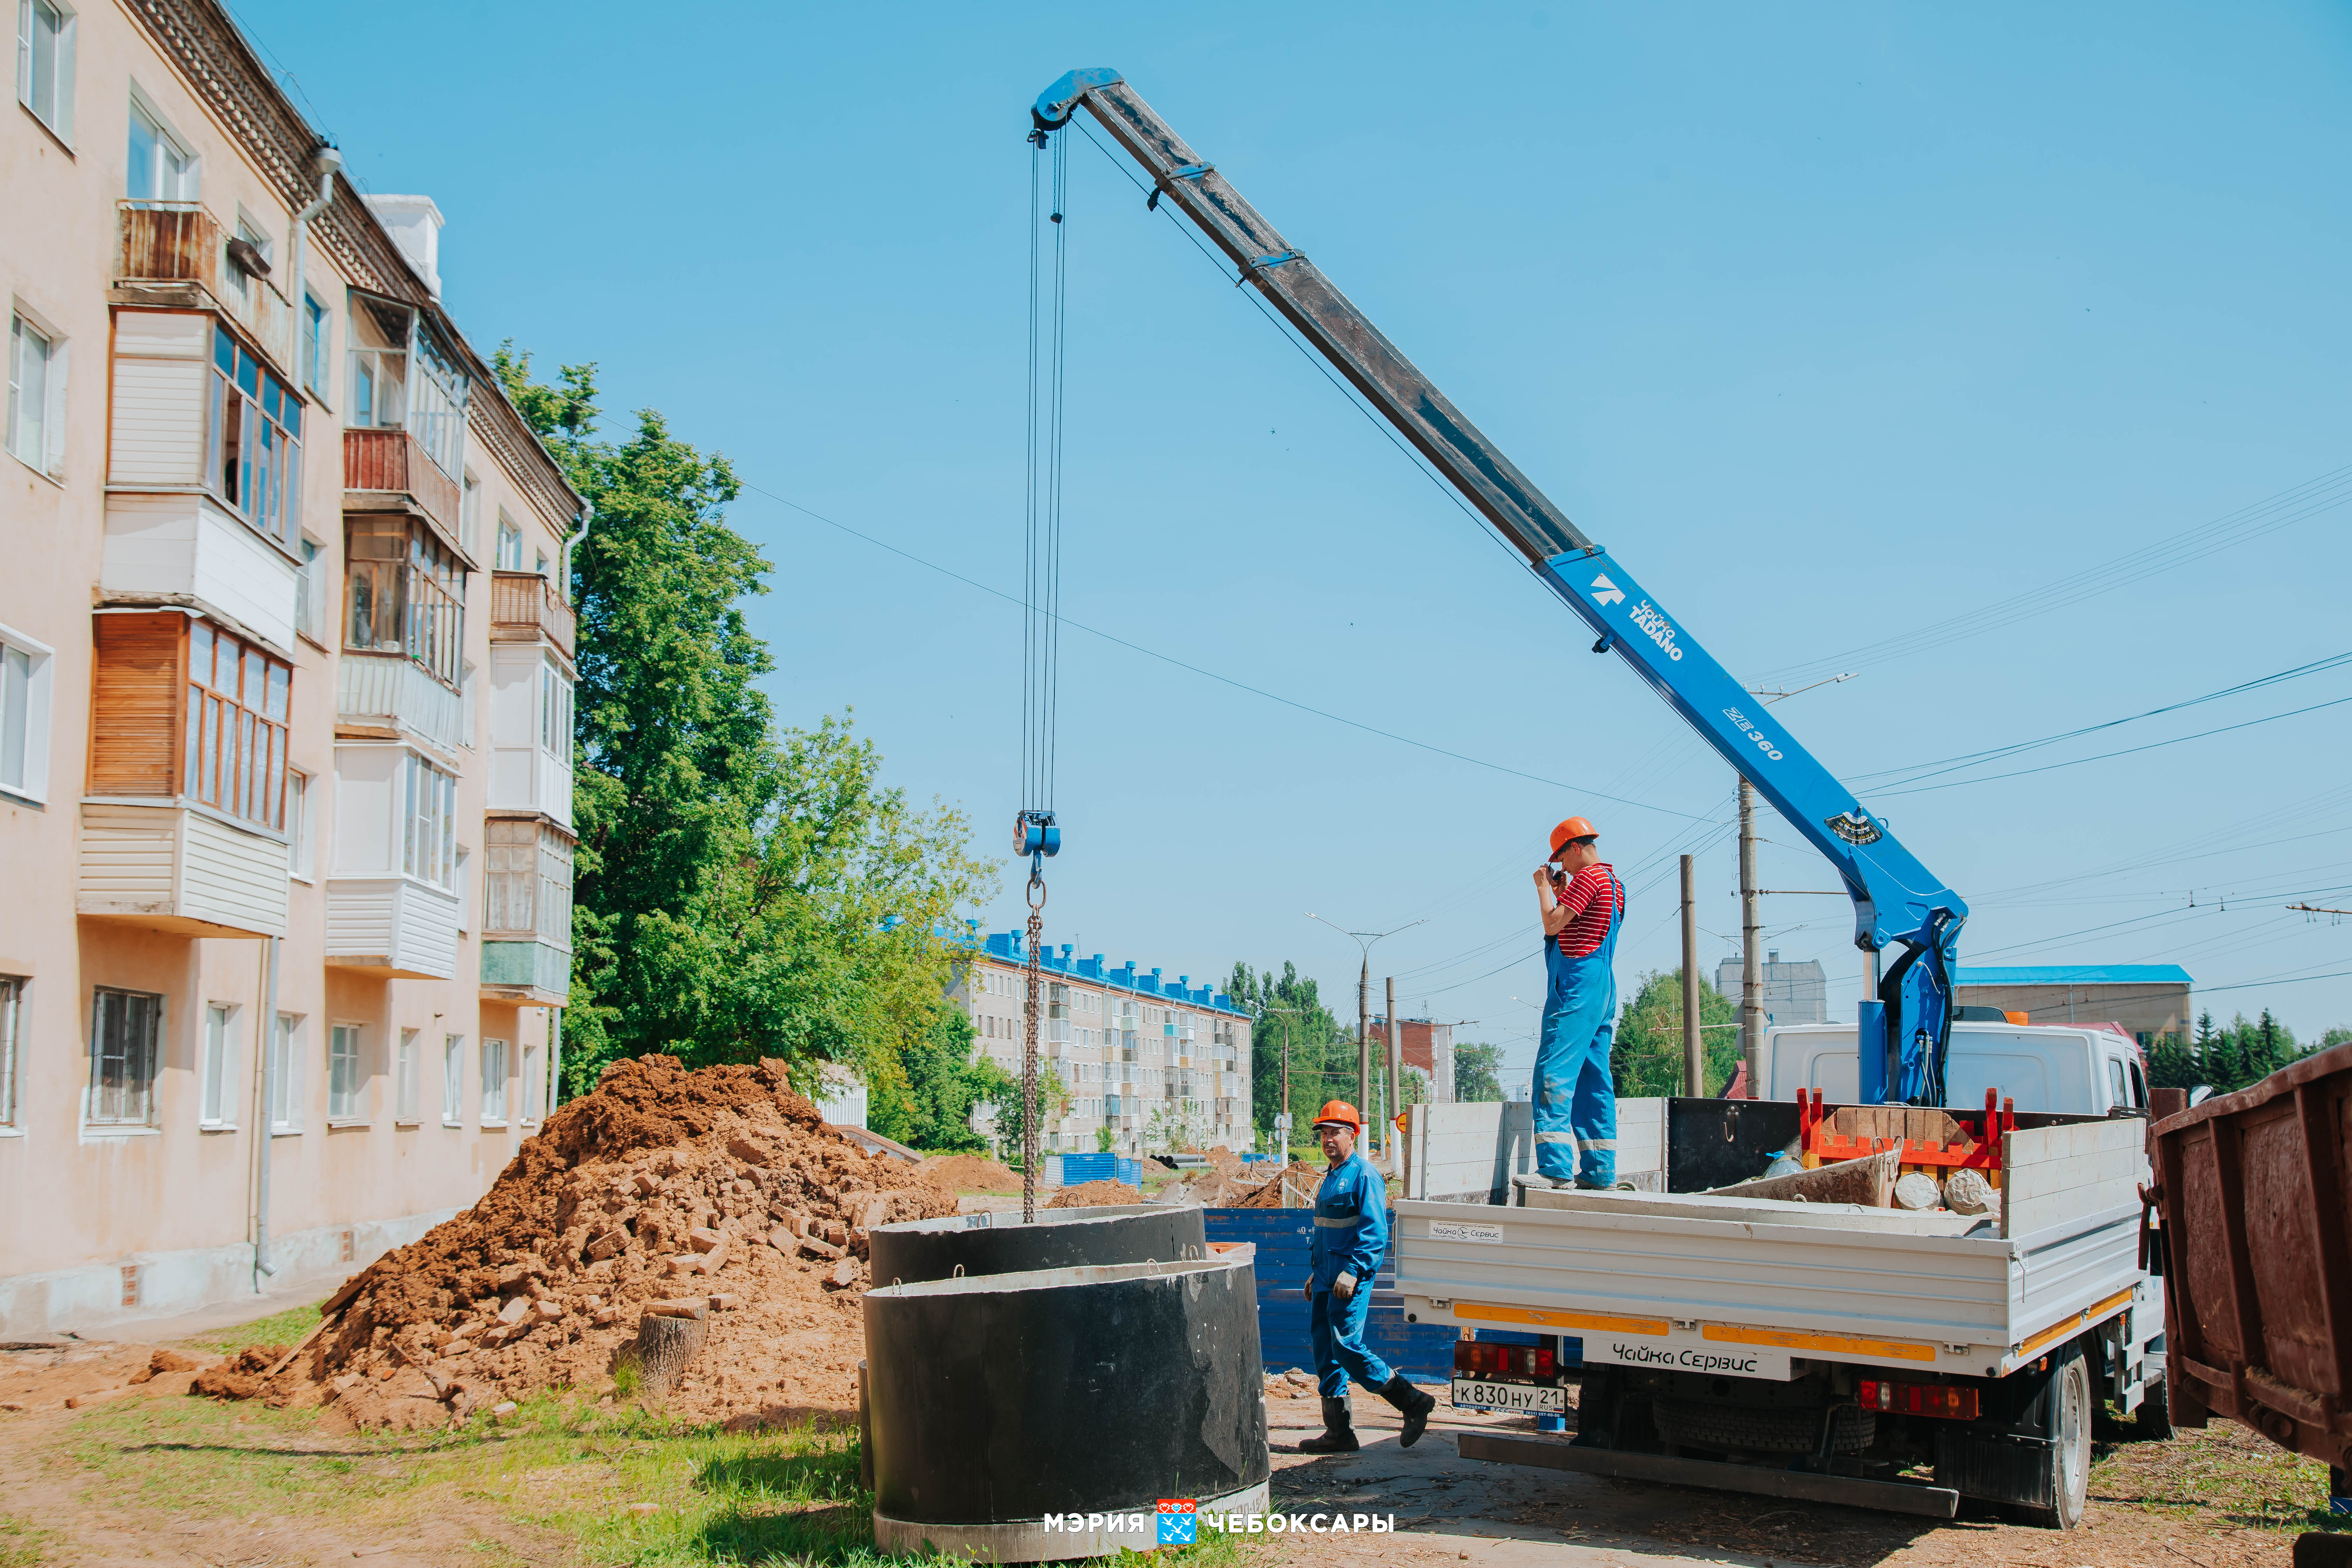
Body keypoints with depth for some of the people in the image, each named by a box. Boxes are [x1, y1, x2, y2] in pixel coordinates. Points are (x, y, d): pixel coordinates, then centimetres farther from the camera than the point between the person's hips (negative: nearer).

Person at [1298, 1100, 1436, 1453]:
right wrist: (1317, 1274, 24)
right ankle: (1338, 1432, 12)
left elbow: (1375, 1232, -17)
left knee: (1346, 1348, -13)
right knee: (1325, 1353, 7)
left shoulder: (1363, 1175, -11)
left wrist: (1353, 1271, -23)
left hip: (1350, 1281, -10)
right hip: (1327, 1280, 10)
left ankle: (1413, 1402, -3)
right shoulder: (1331, 1178, 18)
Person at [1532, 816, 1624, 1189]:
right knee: (1594, 1078, 10)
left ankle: (1556, 1166, -21)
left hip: (1576, 985, -10)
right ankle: (1599, 1170, 10)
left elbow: (1552, 925, -14)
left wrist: (1543, 886, 0)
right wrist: (1561, 892, 20)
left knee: (1554, 1074, -13)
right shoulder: (1614, 882, 21)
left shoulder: (1588, 877, -9)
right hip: (1603, 988, 10)